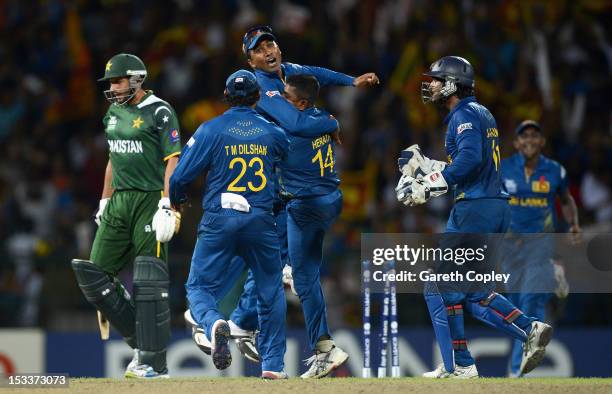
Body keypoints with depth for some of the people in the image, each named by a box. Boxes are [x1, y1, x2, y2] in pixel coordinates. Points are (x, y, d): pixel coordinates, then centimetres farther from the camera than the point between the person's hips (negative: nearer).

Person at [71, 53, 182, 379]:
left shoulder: (159, 113, -8)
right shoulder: (114, 113, 16)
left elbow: (173, 161, -13)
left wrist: (167, 205, -21)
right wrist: (104, 202, 20)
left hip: (150, 202, -8)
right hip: (119, 202, 8)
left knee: (149, 283, -10)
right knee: (94, 276, 2)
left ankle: (154, 362, -5)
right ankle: (140, 341, 11)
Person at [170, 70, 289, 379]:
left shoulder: (211, 130, -3)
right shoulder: (272, 132, 5)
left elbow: (181, 176, -4)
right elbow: (286, 151, 28)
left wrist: (175, 201, 16)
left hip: (219, 222, -2)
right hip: (261, 221, 2)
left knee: (199, 286, 6)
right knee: (270, 290, 15)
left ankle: (213, 323, -27)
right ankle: (272, 363, 12)